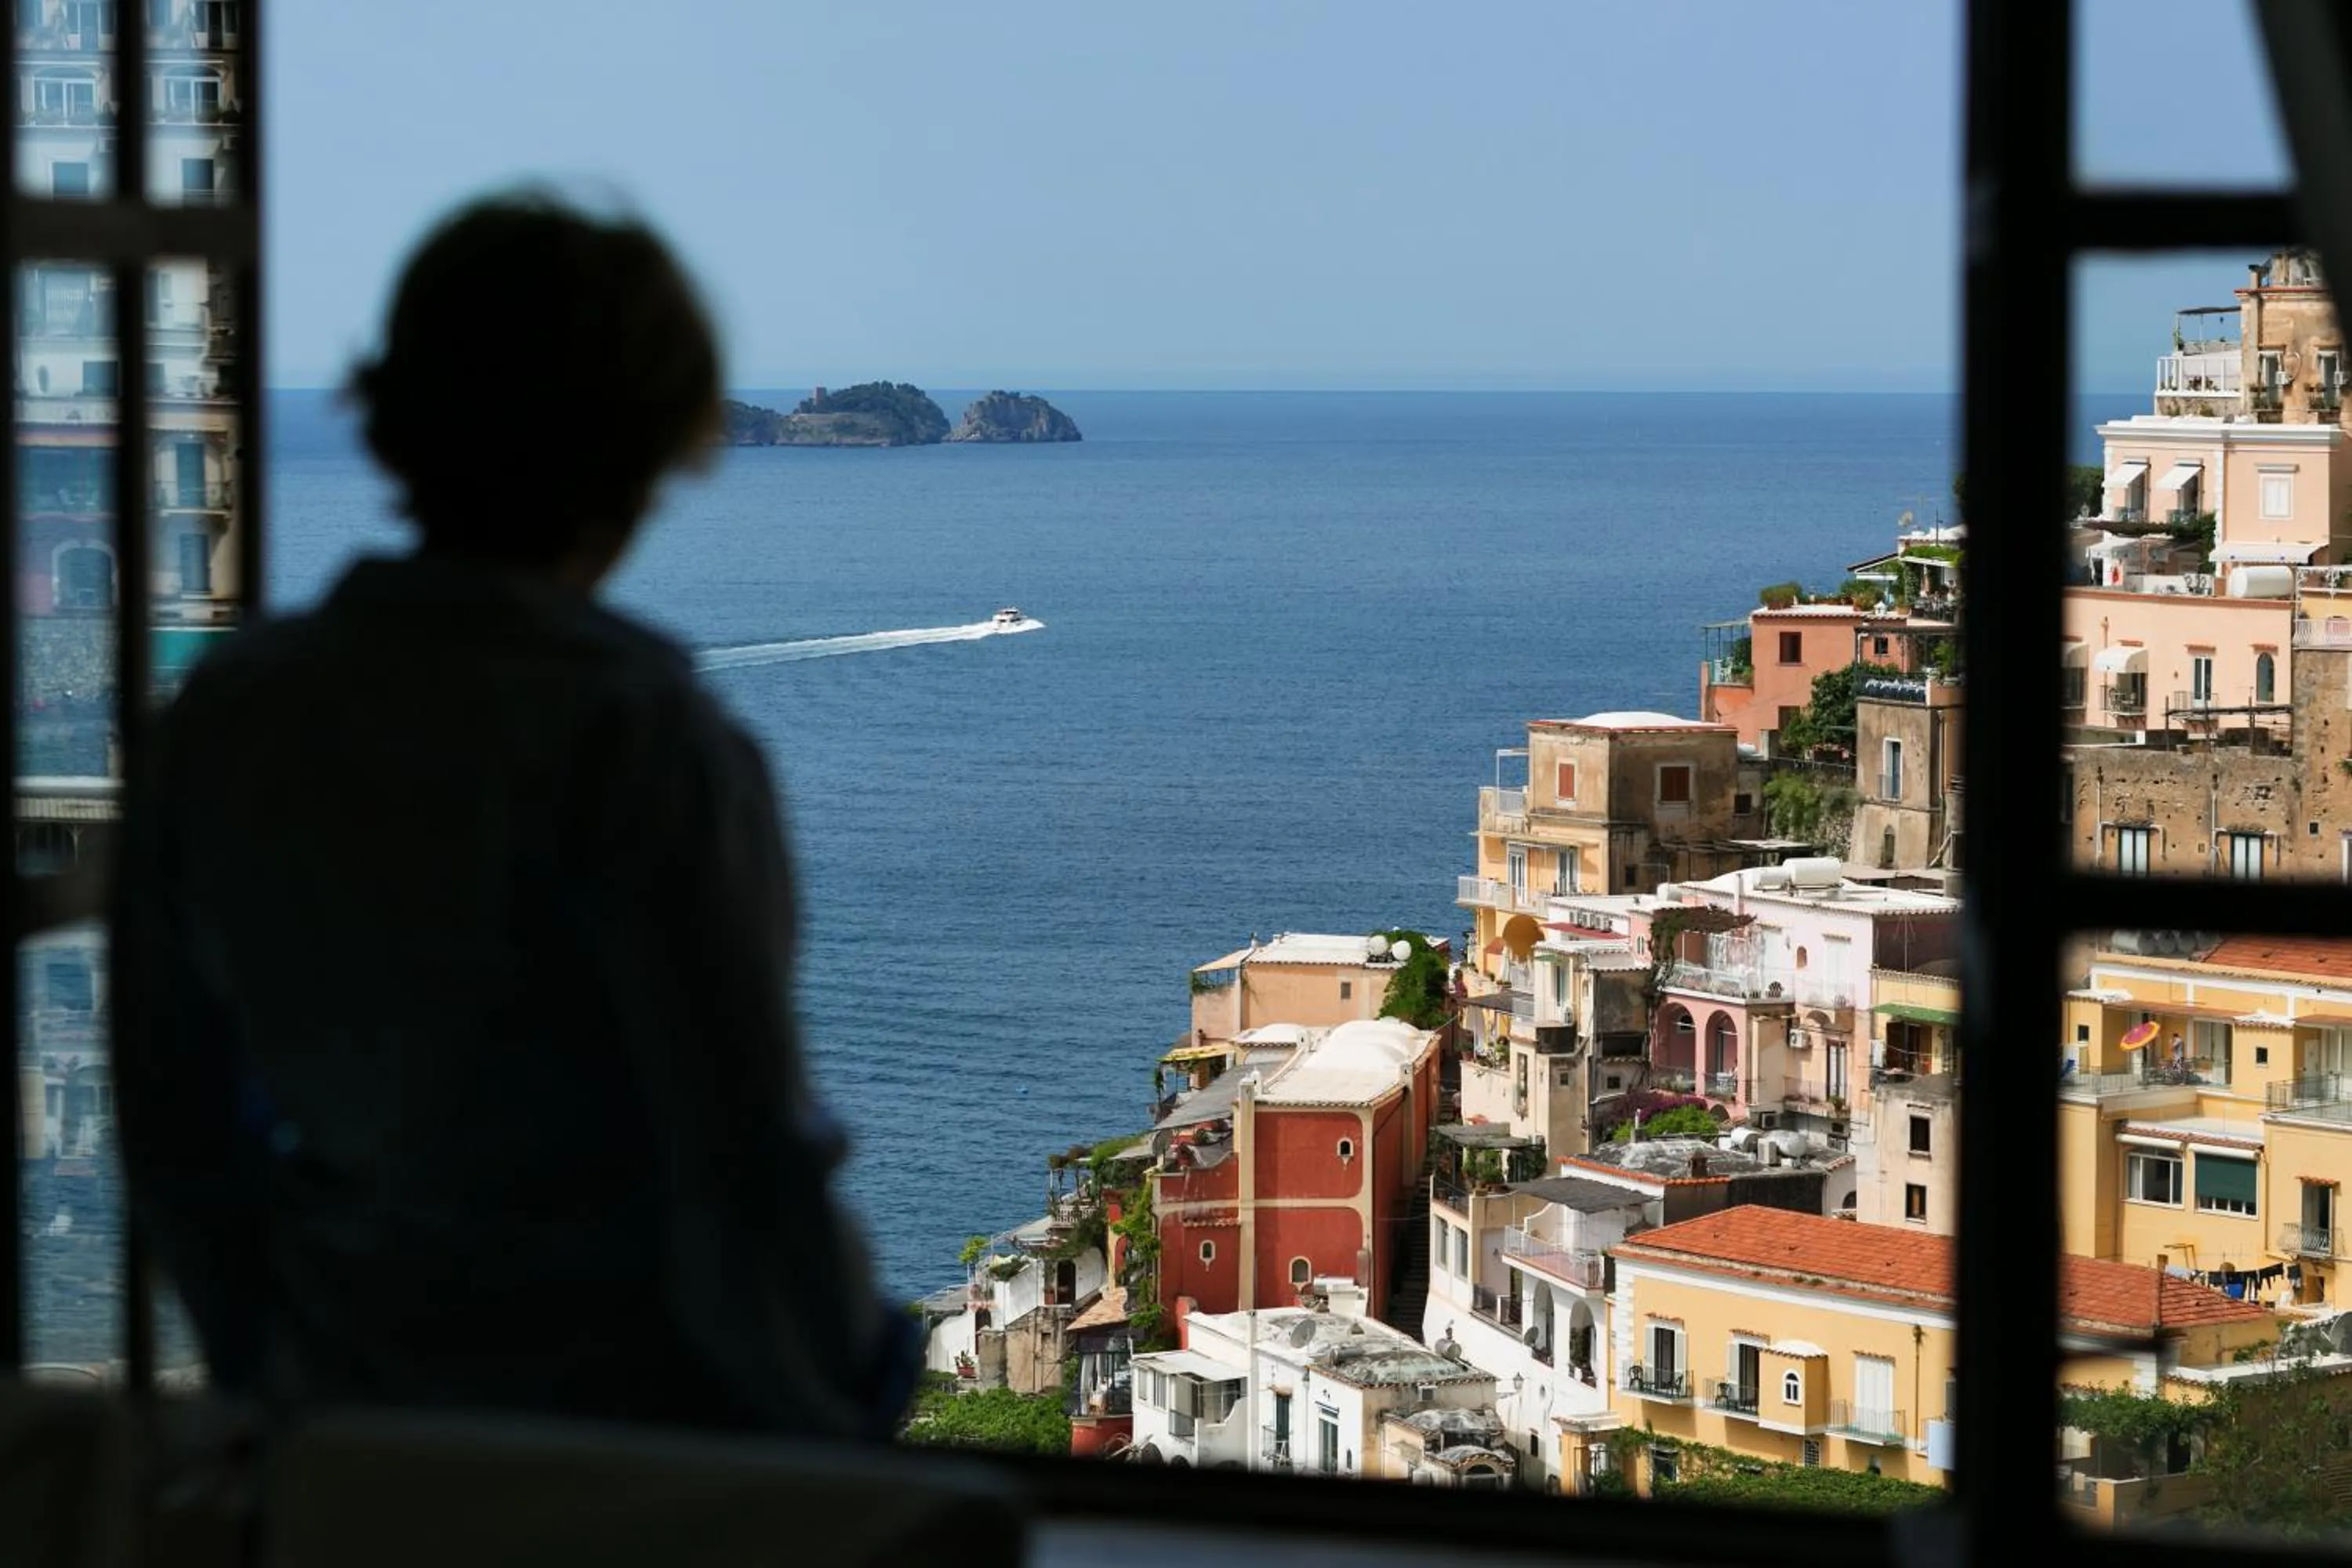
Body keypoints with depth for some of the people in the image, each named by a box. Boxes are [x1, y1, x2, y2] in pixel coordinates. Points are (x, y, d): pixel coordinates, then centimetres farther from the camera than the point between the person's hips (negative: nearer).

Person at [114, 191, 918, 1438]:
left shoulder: (226, 715, -3)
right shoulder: (640, 743, -20)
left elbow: (174, 1133, 6)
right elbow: (745, 1171, -17)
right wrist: (840, 1395, 0)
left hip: (355, 1422, 6)